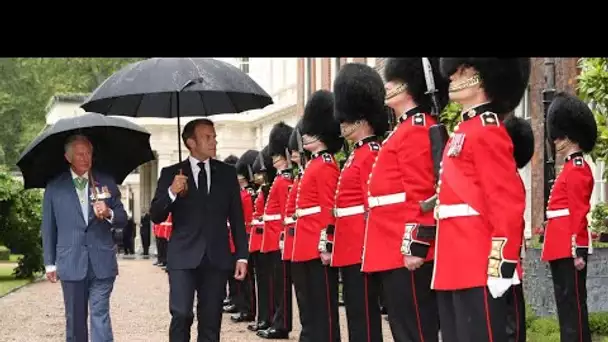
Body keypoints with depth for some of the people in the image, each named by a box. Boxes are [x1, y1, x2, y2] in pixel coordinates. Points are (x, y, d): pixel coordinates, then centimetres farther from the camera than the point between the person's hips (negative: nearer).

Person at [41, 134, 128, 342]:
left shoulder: (106, 182, 7)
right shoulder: (54, 187, 5)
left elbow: (123, 219, 10)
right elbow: (48, 228, 8)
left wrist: (109, 214, -13)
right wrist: (50, 263, 5)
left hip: (102, 263, 0)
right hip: (71, 263, 0)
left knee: (100, 315, -6)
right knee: (75, 320, 9)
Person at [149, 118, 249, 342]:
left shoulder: (227, 173, 9)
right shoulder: (171, 173, 3)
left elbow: (237, 218, 9)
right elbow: (156, 216, 0)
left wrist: (242, 256, 3)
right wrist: (172, 192, -18)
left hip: (217, 258, 2)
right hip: (183, 257, -2)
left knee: (211, 321, 4)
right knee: (181, 314, -12)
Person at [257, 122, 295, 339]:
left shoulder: (284, 181, -12)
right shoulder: (282, 180, 17)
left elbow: (288, 214, -18)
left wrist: (283, 239, -20)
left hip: (278, 241, -10)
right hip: (275, 241, 10)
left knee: (281, 284, -6)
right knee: (278, 283, 12)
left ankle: (281, 326, -3)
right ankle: (277, 322, 17)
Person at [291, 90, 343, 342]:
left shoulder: (325, 166, -11)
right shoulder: (314, 164, 18)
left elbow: (329, 210, -18)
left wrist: (325, 244, -21)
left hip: (317, 248, -10)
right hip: (307, 248, 10)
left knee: (323, 307, -5)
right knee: (311, 306, 14)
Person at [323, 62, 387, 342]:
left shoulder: (371, 155, -13)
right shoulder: (357, 155, 18)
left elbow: (374, 208, -18)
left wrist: (367, 250, -21)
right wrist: (330, 244, 20)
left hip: (361, 249, -10)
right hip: (349, 249, 10)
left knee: (364, 314, -5)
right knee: (357, 312, 13)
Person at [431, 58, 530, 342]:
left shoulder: (487, 131, -11)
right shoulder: (464, 131, 19)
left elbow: (508, 203, -17)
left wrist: (501, 265, -20)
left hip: (478, 267, -10)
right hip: (455, 265, 10)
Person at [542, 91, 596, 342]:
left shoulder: (576, 169, -12)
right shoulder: (573, 168, 19)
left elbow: (579, 212, -18)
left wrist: (577, 250, -22)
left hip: (569, 249, -10)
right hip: (563, 249, 10)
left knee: (572, 303, -7)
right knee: (567, 303, 12)